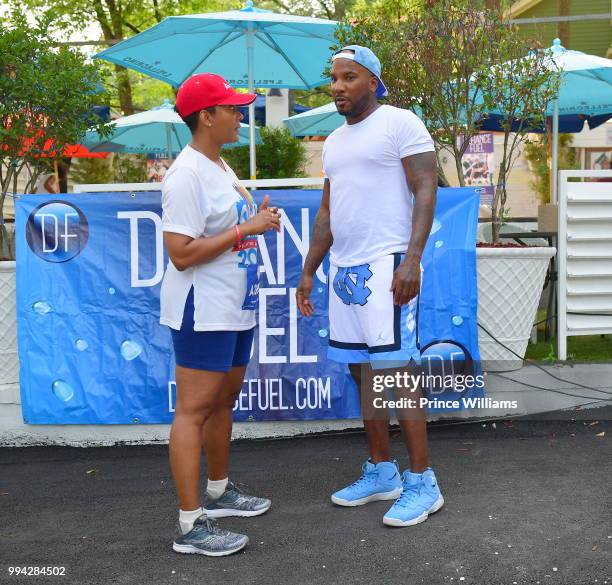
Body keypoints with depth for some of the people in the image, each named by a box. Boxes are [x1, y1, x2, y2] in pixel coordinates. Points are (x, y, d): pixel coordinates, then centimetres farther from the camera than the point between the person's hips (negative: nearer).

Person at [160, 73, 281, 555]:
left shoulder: (220, 167, 13)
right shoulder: (187, 175, -17)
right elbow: (182, 253, -23)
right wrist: (247, 228, -20)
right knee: (194, 410, -5)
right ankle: (191, 525, 2)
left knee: (224, 399, 19)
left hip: (235, 307, 10)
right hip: (203, 311, -10)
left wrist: (258, 219, 5)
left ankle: (218, 492, 35)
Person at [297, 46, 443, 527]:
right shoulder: (335, 140, 20)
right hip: (344, 270, 8)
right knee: (363, 374, 10)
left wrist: (412, 259, -21)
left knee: (396, 373, -8)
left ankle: (423, 483, 2)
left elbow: (427, 190, -11)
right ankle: (382, 473, 22)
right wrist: (309, 271, 19)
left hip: (387, 267, -8)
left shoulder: (399, 123, -3)